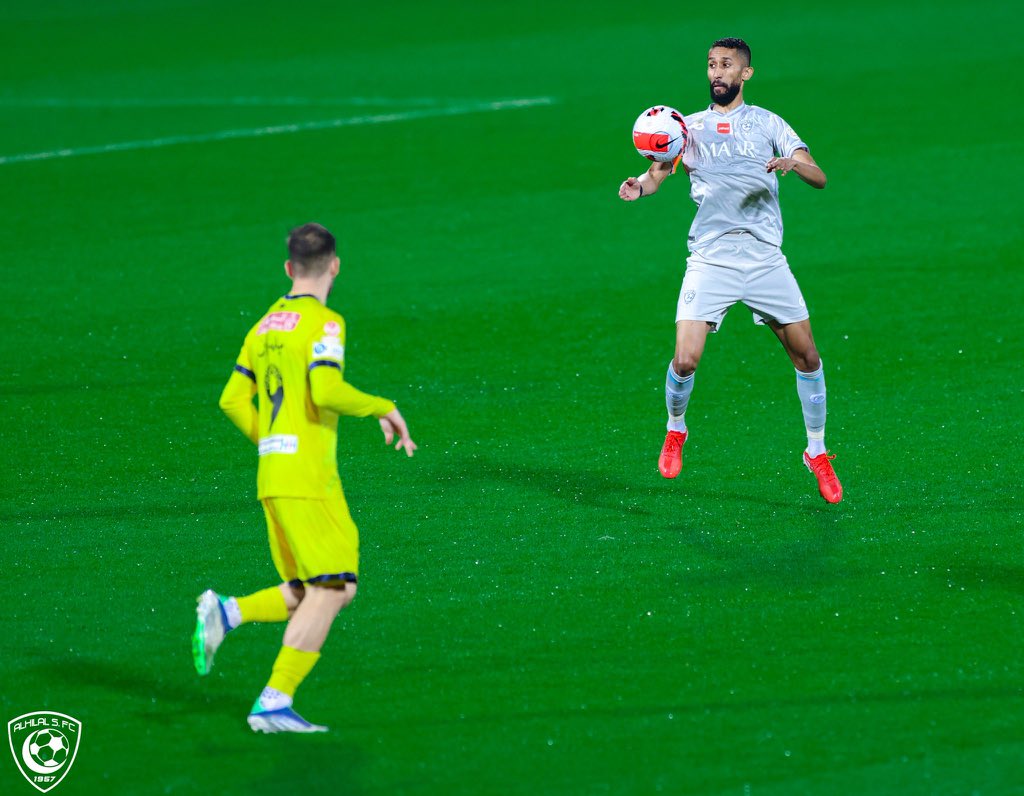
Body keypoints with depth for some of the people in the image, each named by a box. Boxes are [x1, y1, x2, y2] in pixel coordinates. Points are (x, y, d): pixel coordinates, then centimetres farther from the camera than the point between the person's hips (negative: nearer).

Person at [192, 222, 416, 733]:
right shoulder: (323, 322, -8)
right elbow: (327, 391, -21)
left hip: (272, 475, 8)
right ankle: (274, 703, -12)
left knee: (315, 593, 13)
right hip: (308, 478, -8)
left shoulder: (265, 324, 17)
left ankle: (225, 613, -3)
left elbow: (233, 399, 17)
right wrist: (384, 408, -7)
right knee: (331, 589, -6)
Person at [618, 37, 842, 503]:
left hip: (765, 259, 1)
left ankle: (817, 452, 18)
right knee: (686, 360, -13)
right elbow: (658, 172, 4)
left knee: (806, 355, 0)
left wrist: (794, 162, -24)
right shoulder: (690, 127, 10)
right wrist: (640, 185, -20)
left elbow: (819, 178, -1)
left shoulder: (767, 123, 7)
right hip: (710, 260, 0)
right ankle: (675, 431, 17)